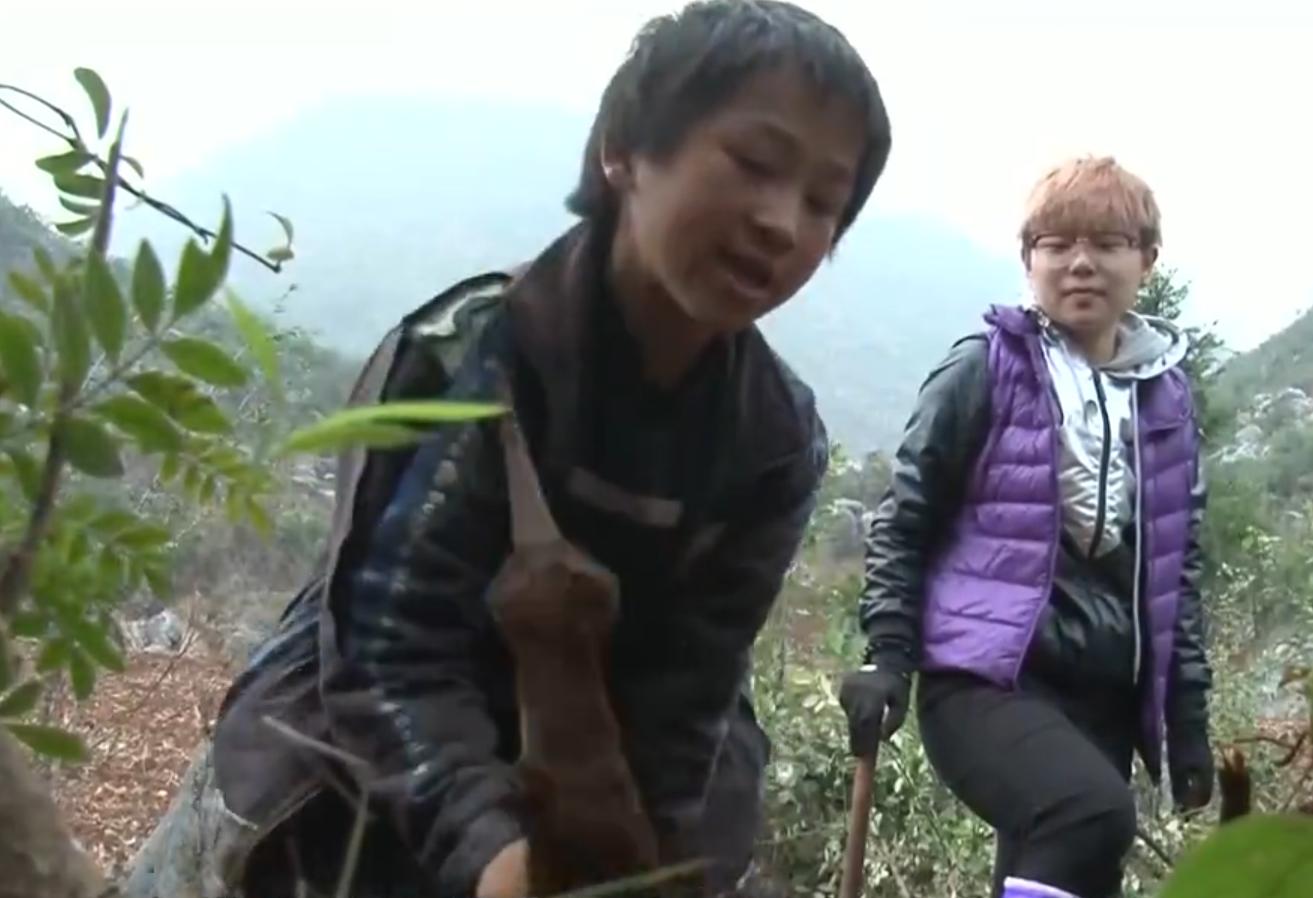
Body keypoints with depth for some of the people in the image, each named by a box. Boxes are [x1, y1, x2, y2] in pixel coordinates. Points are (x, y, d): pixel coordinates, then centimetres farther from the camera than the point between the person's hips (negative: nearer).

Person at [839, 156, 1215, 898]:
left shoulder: (1167, 396, 12)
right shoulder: (986, 371, -2)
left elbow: (1178, 567, 16)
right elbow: (903, 521, 2)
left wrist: (1188, 717, 14)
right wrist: (889, 656, -6)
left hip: (1106, 696, 6)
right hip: (987, 681, -5)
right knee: (1094, 814, -32)